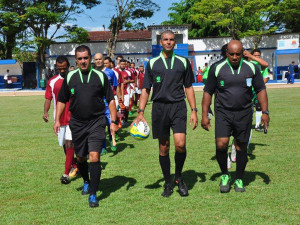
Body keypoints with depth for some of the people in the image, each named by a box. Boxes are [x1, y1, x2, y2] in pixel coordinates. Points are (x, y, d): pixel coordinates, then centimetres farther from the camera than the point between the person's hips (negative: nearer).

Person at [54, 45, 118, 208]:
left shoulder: (100, 76, -2)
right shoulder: (70, 77, 4)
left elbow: (111, 100, 3)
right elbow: (62, 100, 14)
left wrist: (113, 121, -3)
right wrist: (57, 120, 6)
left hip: (96, 122, -3)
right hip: (77, 123, 3)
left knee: (94, 156, -14)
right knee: (80, 158, 14)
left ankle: (93, 194, -5)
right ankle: (86, 182, 42)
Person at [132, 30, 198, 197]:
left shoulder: (183, 62, 10)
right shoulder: (152, 63, 9)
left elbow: (189, 87, 12)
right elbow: (146, 89, 9)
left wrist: (194, 111, 5)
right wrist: (141, 112, 0)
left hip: (178, 107, -1)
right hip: (159, 107, 1)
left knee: (180, 144, -15)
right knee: (163, 148, 6)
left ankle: (179, 177, 10)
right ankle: (168, 183, 20)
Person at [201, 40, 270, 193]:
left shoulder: (251, 68, 2)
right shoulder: (217, 69, -2)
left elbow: (261, 90, 9)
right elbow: (208, 92, 4)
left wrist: (265, 112, 1)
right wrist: (204, 115, -1)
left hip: (244, 114, 1)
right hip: (223, 113, -1)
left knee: (241, 147, 6)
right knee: (221, 145, -15)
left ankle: (239, 180, 23)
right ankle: (224, 175, 10)